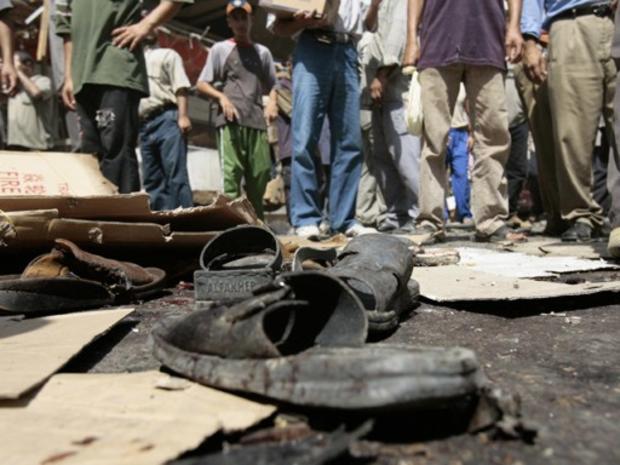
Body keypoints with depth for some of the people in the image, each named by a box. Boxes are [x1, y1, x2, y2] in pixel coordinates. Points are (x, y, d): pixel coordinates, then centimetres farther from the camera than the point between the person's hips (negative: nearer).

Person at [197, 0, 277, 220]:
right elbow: (201, 84, 10)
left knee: (260, 173, -3)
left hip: (257, 121, 3)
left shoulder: (262, 52, 22)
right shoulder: (220, 48, 14)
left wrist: (272, 102, 1)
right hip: (230, 120, -2)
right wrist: (222, 96, -9)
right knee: (231, 172, -14)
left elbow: (271, 85, 24)